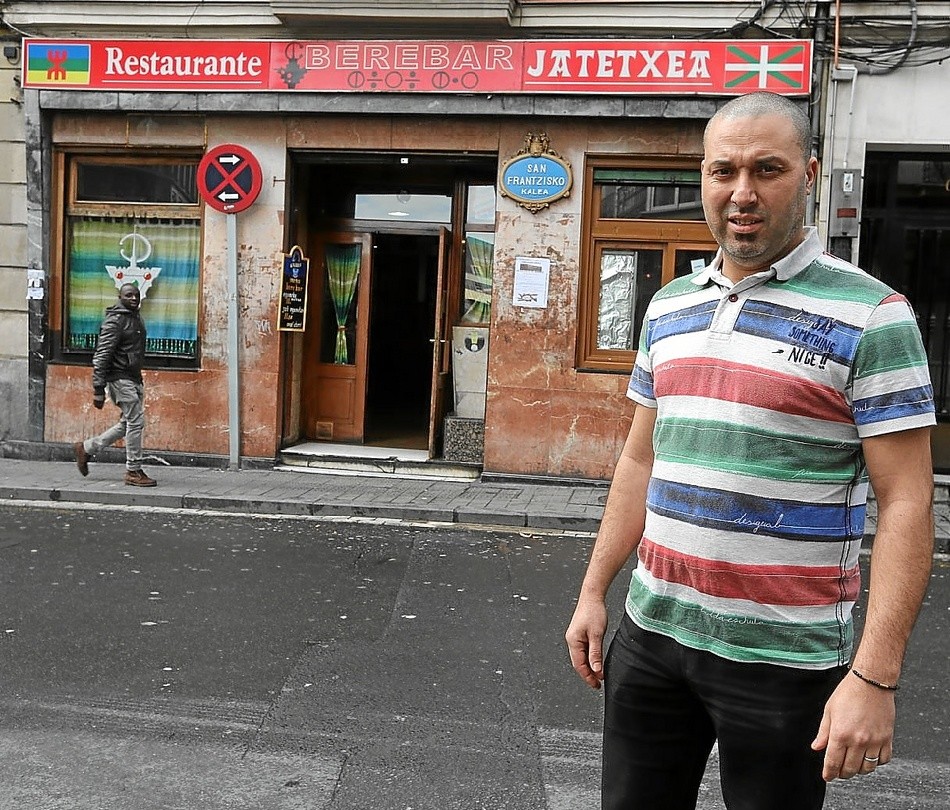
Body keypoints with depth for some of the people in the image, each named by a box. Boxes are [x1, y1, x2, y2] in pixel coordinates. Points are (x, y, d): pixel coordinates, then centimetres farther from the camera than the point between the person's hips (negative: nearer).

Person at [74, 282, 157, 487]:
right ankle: (134, 472, 1)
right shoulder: (114, 320, -13)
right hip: (120, 378, -10)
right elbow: (102, 356, -17)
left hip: (134, 379, 10)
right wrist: (98, 390, -21)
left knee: (128, 423, 14)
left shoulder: (136, 318, 16)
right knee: (136, 422, -8)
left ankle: (86, 448, 25)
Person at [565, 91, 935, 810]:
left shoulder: (870, 315, -10)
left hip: (784, 660, -5)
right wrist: (595, 592, 12)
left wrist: (875, 677, -19)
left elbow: (906, 502, -13)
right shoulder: (668, 307, 8)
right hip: (651, 633, 5)